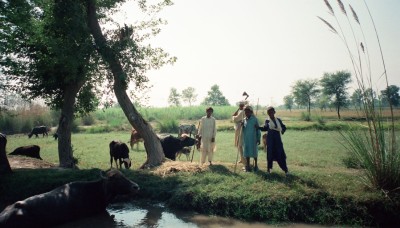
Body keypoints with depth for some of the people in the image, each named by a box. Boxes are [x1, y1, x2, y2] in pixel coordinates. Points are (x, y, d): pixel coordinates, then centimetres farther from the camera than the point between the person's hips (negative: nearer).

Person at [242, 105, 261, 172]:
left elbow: (258, 129, -4)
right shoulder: (244, 120, 7)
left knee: (254, 152, 4)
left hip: (253, 139, -4)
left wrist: (258, 138, -6)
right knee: (246, 152, 8)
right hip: (246, 139, 4)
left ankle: (255, 165, 20)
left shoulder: (254, 119, -6)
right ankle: (248, 166, 18)